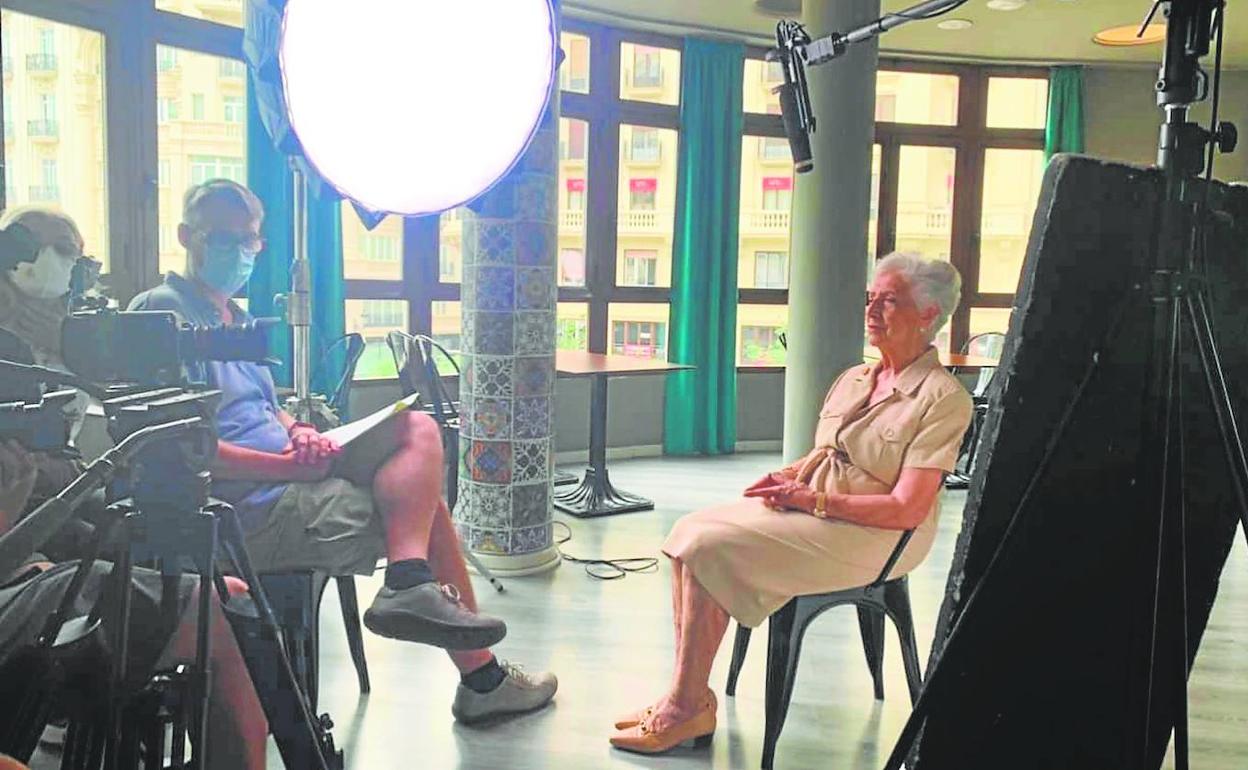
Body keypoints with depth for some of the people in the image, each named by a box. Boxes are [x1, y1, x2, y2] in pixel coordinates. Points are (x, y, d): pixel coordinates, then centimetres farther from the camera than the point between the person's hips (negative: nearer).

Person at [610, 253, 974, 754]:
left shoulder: (943, 398, -11)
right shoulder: (853, 379, 13)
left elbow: (907, 510, -17)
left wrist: (811, 499, -17)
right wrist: (786, 478, -2)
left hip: (869, 537, -8)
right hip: (809, 510, 8)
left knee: (711, 548, -22)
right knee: (689, 531, -10)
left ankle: (686, 711, -10)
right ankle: (689, 696, -8)